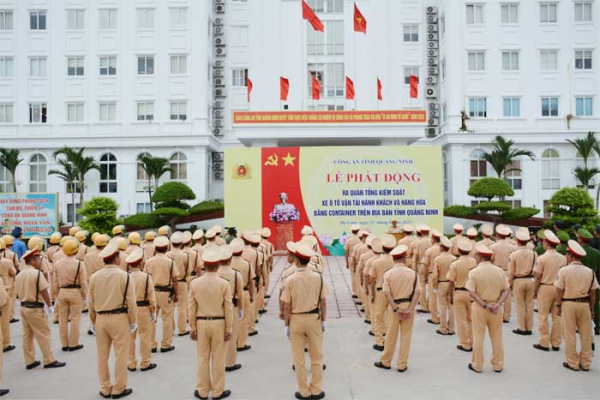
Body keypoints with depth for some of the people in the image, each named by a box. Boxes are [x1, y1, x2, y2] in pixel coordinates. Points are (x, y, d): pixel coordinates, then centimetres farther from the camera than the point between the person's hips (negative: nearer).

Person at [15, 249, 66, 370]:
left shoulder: (19, 275, 8)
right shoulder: (37, 273, -16)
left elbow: (19, 292, 13)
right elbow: (44, 292, -16)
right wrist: (50, 306, -6)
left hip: (23, 307, 8)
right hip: (35, 308, -8)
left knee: (27, 335, 14)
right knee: (44, 335, 0)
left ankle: (29, 361, 21)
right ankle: (49, 360, 6)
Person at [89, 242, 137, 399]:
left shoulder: (94, 276, 1)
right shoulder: (124, 275, -11)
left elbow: (91, 302, 7)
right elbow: (131, 301, -9)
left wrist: (93, 321, 19)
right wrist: (133, 321, 2)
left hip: (101, 319, 4)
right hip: (119, 318, -4)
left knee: (102, 355, 14)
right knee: (120, 355, 7)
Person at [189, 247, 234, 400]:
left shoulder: (195, 283, -7)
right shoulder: (224, 283, -13)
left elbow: (192, 308, -2)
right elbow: (228, 308, -9)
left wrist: (193, 327, 8)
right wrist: (229, 329, -1)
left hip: (201, 323, 2)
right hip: (219, 323, -2)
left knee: (203, 359, 13)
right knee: (218, 359, 9)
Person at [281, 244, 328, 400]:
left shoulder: (290, 279, -14)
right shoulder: (318, 277, -9)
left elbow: (286, 307, -10)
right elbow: (323, 302, -3)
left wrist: (287, 325, 2)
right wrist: (323, 321, 10)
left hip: (296, 320, -1)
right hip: (314, 319, 2)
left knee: (299, 358, 13)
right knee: (317, 357, 16)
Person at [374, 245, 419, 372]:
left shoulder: (388, 274, -7)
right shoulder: (413, 273, -4)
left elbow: (387, 293, -15)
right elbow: (417, 292, -11)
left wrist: (396, 309, -12)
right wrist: (410, 309, -13)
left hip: (395, 306, 0)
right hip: (408, 306, 1)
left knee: (391, 335, 12)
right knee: (406, 336, 11)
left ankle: (385, 362, 25)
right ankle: (402, 365, 19)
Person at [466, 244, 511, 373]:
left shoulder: (474, 272, -13)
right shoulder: (500, 271, -3)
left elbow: (472, 293, -17)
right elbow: (507, 290, -4)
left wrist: (485, 305, -14)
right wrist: (498, 304, -11)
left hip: (479, 307, -3)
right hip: (495, 307, 3)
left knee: (478, 337, 8)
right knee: (496, 337, 15)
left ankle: (477, 365, 19)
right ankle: (498, 365, 26)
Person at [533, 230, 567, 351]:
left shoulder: (542, 258, -13)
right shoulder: (563, 258, -1)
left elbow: (538, 277, -10)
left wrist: (535, 290, 1)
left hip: (545, 288, -4)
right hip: (559, 288, 4)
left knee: (543, 316, 5)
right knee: (557, 316, 12)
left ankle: (544, 343, 10)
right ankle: (556, 343, 18)